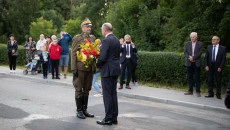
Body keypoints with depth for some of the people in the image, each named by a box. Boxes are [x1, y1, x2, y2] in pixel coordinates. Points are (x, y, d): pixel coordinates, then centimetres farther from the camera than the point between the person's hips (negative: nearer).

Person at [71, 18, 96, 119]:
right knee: (79, 89, 2)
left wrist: (95, 66, 11)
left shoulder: (93, 38, 13)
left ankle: (84, 109, 20)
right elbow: (73, 54, -6)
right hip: (80, 68, -5)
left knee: (87, 89, 10)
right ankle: (79, 111, 10)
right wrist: (74, 68, -12)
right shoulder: (77, 38, -3)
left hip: (90, 68, 5)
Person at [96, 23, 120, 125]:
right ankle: (114, 117, 18)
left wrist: (97, 65, -1)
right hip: (115, 70, 9)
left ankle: (108, 119, 2)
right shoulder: (116, 40, 12)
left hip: (107, 70, -9)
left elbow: (102, 57, -19)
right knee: (113, 93, 13)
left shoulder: (106, 40, -15)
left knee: (107, 95, -3)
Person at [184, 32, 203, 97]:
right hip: (189, 63, 3)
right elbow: (185, 52, 4)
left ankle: (198, 92, 1)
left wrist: (193, 58, -14)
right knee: (190, 77, 6)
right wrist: (189, 57, -13)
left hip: (196, 63, -3)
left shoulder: (200, 44, 4)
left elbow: (200, 53, -6)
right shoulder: (187, 44, 13)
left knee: (197, 78, -2)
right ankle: (190, 91, 13)